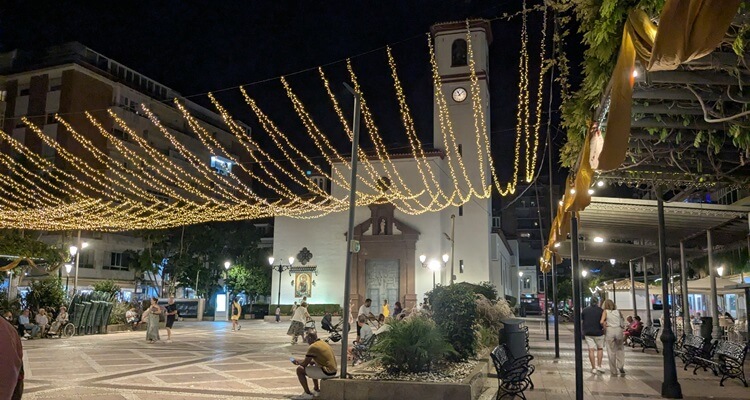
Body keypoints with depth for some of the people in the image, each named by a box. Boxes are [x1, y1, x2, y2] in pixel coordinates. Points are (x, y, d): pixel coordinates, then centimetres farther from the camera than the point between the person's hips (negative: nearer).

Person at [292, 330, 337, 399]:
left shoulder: (312, 347, -13)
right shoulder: (323, 343, 13)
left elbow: (304, 364, -7)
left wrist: (298, 363, 13)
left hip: (326, 372, -9)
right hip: (333, 371, 9)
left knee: (300, 370, 0)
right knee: (312, 365, 33)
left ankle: (308, 394, 4)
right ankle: (317, 390, 37)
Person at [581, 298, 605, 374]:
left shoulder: (584, 310, 4)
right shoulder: (601, 310, -3)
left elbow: (581, 322, 5)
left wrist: (583, 331, 14)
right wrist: (604, 329, 9)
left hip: (588, 333, 1)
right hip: (598, 333, -1)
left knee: (591, 350, 2)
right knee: (600, 349, 16)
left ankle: (593, 368, 2)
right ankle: (599, 366, 10)